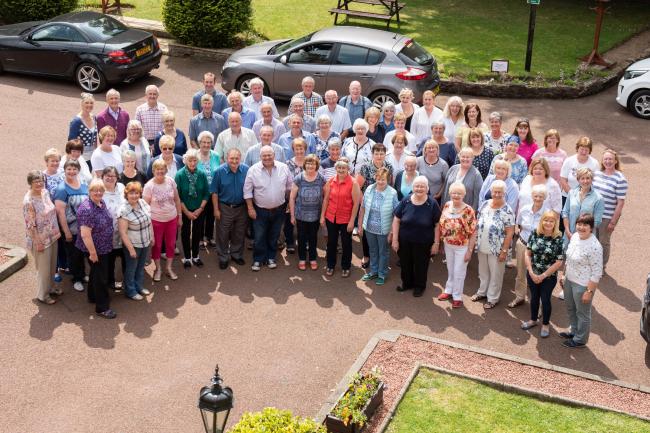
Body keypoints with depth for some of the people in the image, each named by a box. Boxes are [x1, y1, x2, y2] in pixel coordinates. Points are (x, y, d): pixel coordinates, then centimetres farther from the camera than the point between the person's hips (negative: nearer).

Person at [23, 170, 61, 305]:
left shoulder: (45, 192, -2)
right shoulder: (28, 201, -25)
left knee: (52, 266, 22)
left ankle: (49, 288, 43)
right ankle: (42, 295, 28)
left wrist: (56, 232, 13)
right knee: (44, 268, 9)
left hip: (53, 236, 7)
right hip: (41, 240, -7)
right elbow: (30, 226, -21)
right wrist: (38, 243, -18)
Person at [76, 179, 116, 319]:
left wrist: (108, 245, 17)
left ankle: (93, 297, 43)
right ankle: (102, 308, 14)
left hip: (104, 248, 9)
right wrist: (92, 252, -23)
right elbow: (85, 234, -28)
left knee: (96, 272, 24)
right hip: (95, 249, -9)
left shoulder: (101, 203, -1)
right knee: (101, 277, 2)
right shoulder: (87, 209, -28)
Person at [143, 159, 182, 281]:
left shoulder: (171, 181, -7)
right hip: (156, 220, -3)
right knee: (157, 245, 13)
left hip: (172, 219, 3)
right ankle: (158, 269, 32)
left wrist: (180, 216, 7)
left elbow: (177, 199, 4)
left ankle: (169, 268, 33)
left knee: (171, 244, 15)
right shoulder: (149, 186, -15)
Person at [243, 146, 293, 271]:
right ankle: (258, 260, 20)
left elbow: (289, 187, 6)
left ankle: (271, 258, 31)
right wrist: (250, 208, -8)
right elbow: (247, 191, -7)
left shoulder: (283, 168, -6)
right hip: (260, 210, -2)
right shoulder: (253, 170, -12)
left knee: (274, 236, 15)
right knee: (259, 237, 4)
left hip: (278, 210, 2)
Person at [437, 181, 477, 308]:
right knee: (450, 270, 22)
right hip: (448, 245, 5)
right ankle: (449, 290, 41)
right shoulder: (447, 205, -5)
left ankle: (457, 297, 24)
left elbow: (473, 233, -17)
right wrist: (441, 243, 9)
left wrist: (469, 251, -17)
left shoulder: (468, 211, -22)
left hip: (462, 247, -5)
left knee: (459, 272, 8)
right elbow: (442, 225, 6)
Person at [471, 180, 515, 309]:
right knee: (483, 271, 22)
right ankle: (482, 292, 42)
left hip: (497, 249, -5)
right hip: (482, 247, 5)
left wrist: (504, 251, -16)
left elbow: (510, 233, -16)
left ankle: (492, 298, 26)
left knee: (495, 274, 11)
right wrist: (476, 242, 8)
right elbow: (478, 225, 9)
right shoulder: (485, 205, -1)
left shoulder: (507, 211, -17)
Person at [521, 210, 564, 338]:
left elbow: (559, 262, -14)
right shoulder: (534, 234, -7)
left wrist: (543, 275, -13)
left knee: (545, 299, 10)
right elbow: (527, 253, -2)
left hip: (549, 276, -3)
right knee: (534, 297, 19)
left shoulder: (558, 239, -15)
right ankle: (533, 320, 40)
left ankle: (545, 325, 30)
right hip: (533, 274, 3)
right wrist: (531, 272, -10)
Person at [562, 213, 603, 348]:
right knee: (571, 308, 26)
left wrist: (589, 291, -19)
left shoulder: (594, 246, -27)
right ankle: (574, 331, 49)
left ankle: (580, 339, 33)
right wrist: (564, 275, 17)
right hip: (570, 280, 8)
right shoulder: (575, 236, -3)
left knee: (582, 313, 13)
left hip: (583, 285, -8)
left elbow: (597, 272, -21)